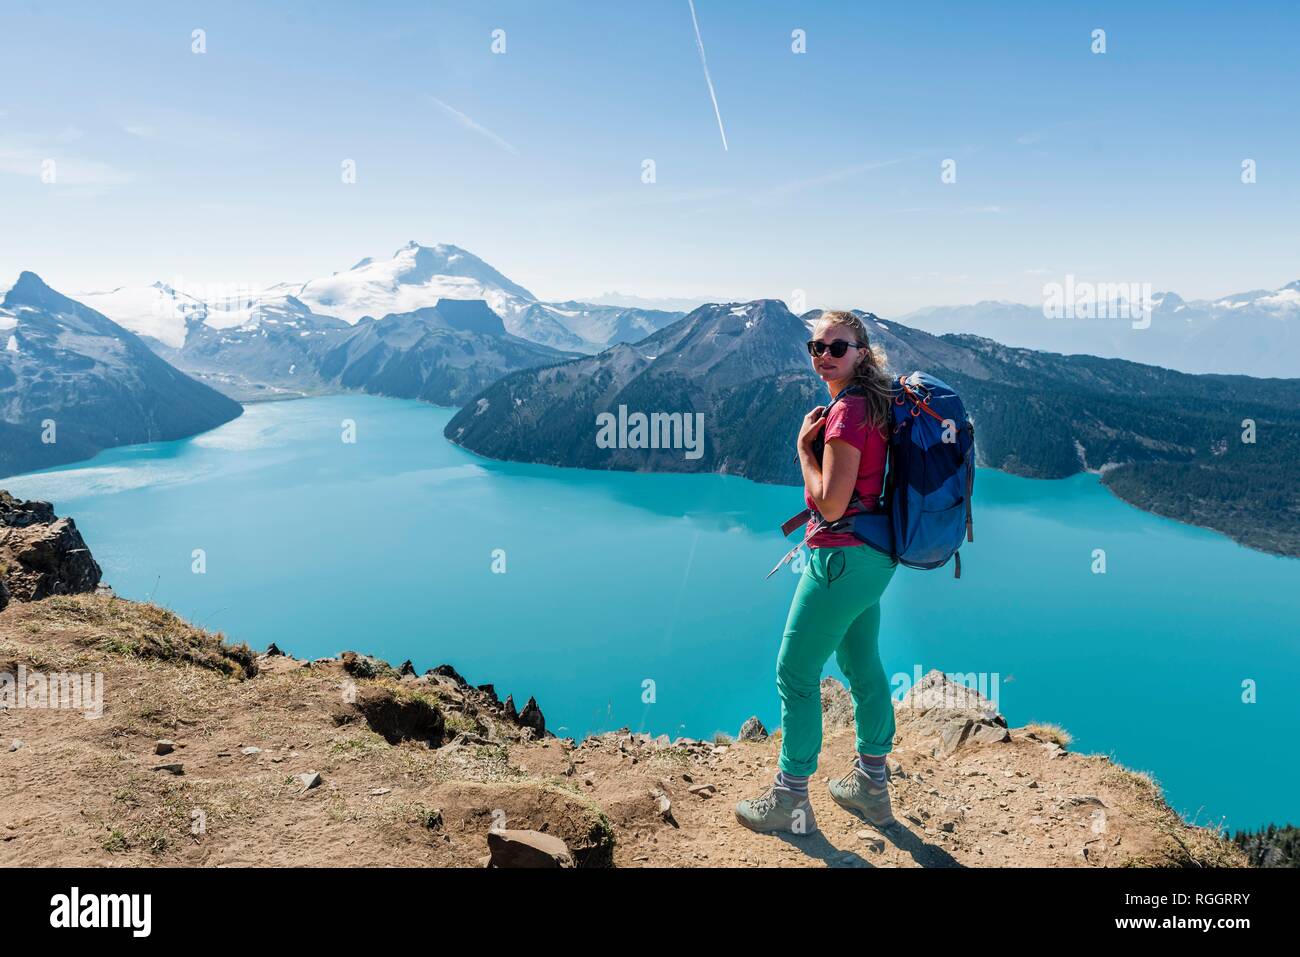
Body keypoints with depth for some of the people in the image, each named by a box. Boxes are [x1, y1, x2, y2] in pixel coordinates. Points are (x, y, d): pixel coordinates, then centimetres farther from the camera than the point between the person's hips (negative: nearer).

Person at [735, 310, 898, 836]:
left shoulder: (847, 410, -20)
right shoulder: (871, 401, 10)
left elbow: (831, 502, -21)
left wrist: (804, 446, -13)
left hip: (841, 557, -10)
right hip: (873, 558, 10)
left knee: (795, 674, 2)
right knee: (863, 668, 20)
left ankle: (789, 800, 14)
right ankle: (871, 787, 34)